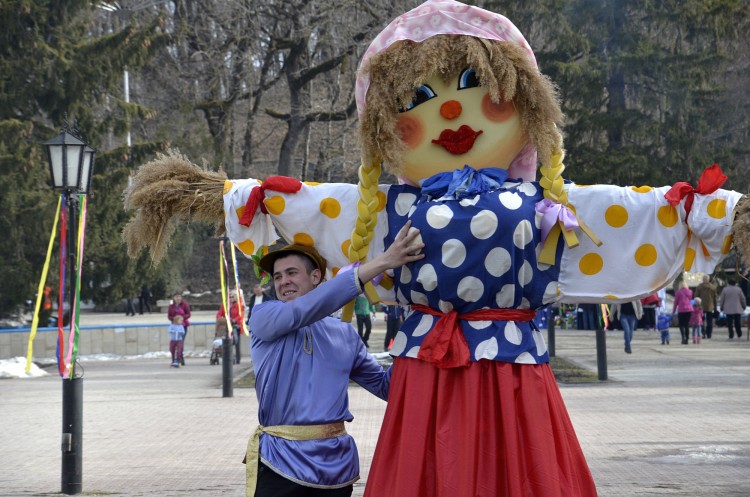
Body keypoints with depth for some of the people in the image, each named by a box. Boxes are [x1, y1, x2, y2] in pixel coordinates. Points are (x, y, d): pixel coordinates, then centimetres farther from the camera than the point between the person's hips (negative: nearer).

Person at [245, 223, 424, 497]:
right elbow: (301, 312, -18)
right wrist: (379, 263, -23)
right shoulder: (263, 318, 1)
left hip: (336, 464, 3)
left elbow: (385, 385, 16)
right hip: (280, 464, -3)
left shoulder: (345, 334, 11)